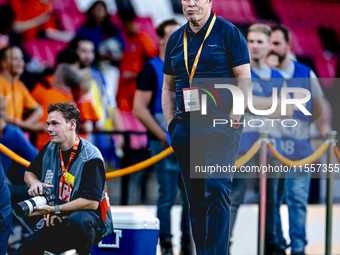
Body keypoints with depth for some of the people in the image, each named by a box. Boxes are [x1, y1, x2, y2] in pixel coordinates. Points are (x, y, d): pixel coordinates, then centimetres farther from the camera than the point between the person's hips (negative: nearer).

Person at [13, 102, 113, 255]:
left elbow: (92, 202, -24)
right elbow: (29, 173, 22)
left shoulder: (90, 157, -17)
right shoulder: (49, 150, 4)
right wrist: (34, 183, -3)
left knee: (78, 220, -42)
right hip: (55, 226, 6)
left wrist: (54, 209, -26)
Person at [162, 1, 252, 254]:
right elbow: (168, 88, 20)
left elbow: (244, 79, -3)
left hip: (220, 122, -5)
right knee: (195, 197, 6)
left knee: (217, 187, -17)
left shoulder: (228, 33, -1)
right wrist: (171, 125, 9)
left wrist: (234, 117, -11)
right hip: (186, 125, 5)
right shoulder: (175, 40, 14)